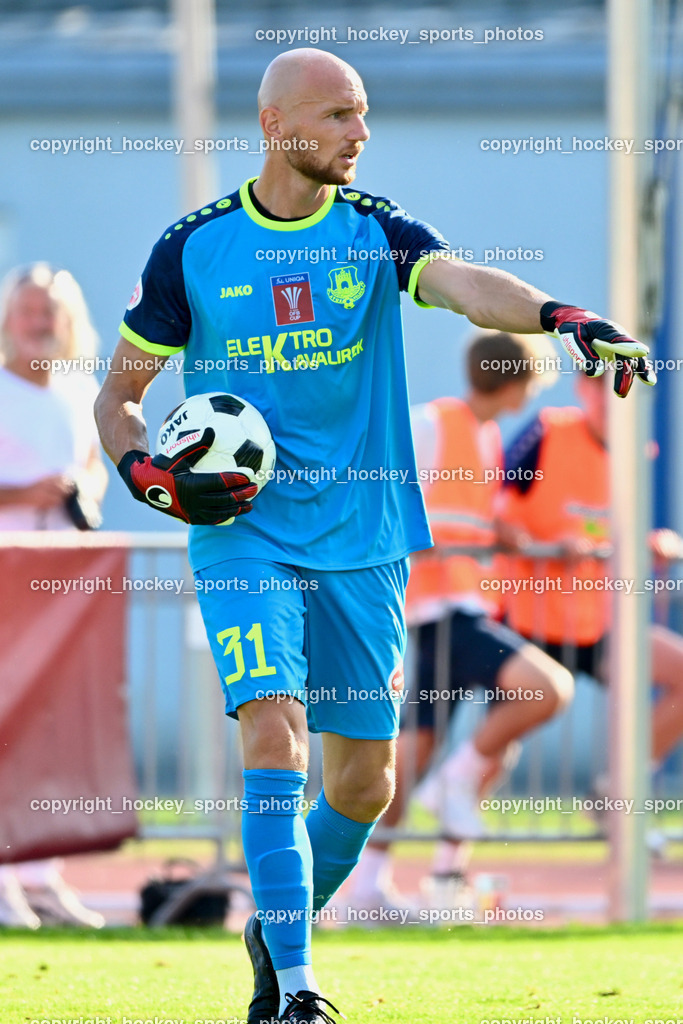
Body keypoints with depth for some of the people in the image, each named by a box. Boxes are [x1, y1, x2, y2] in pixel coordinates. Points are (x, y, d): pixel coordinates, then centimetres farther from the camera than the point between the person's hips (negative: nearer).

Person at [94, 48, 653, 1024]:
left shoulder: (377, 231, 1)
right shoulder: (194, 248, -1)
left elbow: (464, 282, -20)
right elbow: (119, 396, 7)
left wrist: (560, 316, -40)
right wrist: (156, 479, -13)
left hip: (363, 537, 3)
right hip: (244, 533, -3)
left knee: (365, 780, 7)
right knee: (274, 734, -19)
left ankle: (277, 929, 33)